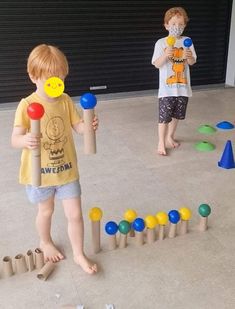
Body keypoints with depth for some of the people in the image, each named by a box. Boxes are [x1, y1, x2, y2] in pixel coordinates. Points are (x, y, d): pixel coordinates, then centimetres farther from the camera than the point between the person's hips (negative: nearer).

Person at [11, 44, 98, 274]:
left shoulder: (66, 101, -5)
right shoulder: (27, 105, -17)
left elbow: (78, 126, 0)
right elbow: (15, 139, -21)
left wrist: (90, 126, -22)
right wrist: (25, 140, -44)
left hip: (67, 169, 3)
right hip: (39, 171, -2)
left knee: (75, 214, 7)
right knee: (46, 211, 20)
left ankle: (79, 254, 28)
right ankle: (45, 243, 49)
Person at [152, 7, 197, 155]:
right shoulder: (161, 42, -5)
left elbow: (192, 62, 4)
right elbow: (157, 64, -9)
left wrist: (189, 57, -19)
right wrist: (165, 55, -27)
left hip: (183, 87, 4)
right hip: (167, 88, -4)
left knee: (176, 115, 16)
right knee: (164, 117, -1)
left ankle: (170, 137, 35)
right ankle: (161, 142, 13)